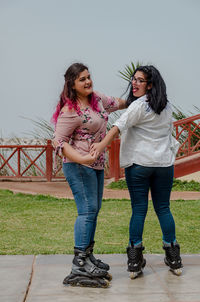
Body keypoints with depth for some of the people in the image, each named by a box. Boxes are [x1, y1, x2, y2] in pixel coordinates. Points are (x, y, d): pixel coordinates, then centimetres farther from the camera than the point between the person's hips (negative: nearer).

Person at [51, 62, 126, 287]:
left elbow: (116, 103, 31)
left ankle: (88, 255, 21)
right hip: (78, 166, -9)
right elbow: (59, 142, -19)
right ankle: (79, 262, -13)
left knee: (94, 209, 11)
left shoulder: (97, 99, 10)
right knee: (87, 210, -14)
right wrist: (82, 159, -31)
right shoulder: (70, 111, -16)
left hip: (96, 165, 9)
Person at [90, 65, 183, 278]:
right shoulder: (166, 106, 10)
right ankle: (173, 258, 14)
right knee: (163, 208, 11)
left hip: (139, 163, -5)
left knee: (138, 209, -1)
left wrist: (102, 144, -33)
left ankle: (135, 261, 0)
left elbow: (120, 125, -24)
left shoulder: (140, 105, -11)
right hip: (164, 163, 5)